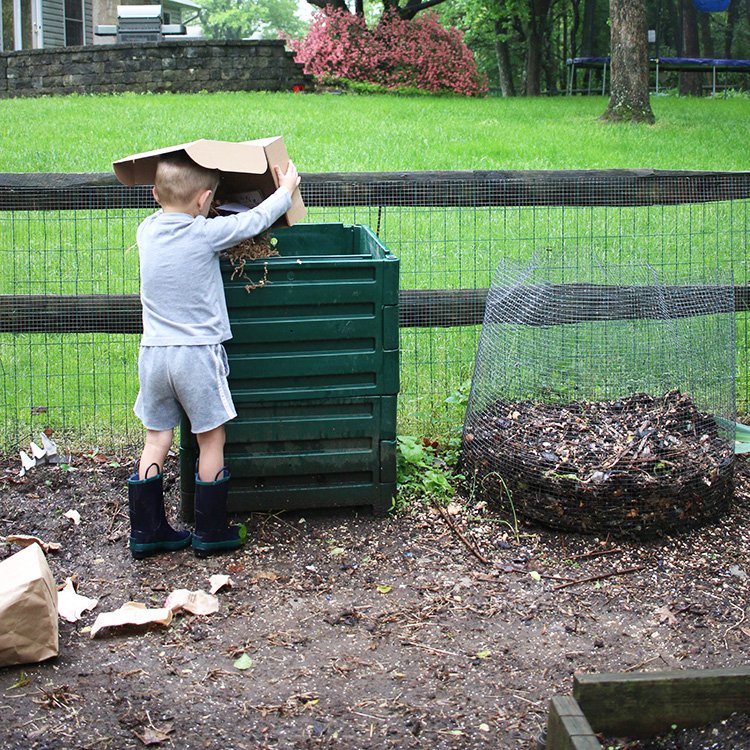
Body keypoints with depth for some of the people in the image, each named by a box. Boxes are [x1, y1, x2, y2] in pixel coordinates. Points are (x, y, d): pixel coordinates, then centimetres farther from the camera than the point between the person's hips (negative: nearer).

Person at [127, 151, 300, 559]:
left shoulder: (146, 231, 2)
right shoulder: (206, 233, -13)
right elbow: (256, 220, -2)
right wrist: (286, 188, 15)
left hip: (152, 353, 5)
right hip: (197, 353, -5)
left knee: (156, 441, 13)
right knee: (211, 441, 9)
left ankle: (146, 531, 18)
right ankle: (210, 532, 18)